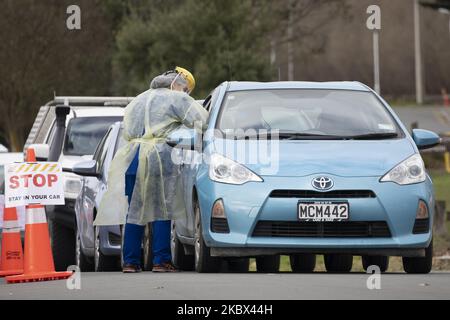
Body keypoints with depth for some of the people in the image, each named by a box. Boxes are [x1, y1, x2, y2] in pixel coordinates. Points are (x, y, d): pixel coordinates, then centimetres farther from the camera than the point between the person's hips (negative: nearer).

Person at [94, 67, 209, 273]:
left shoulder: (139, 100, 25)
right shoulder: (177, 99, 2)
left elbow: (126, 131, 25)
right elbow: (201, 120, -5)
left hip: (132, 156, 6)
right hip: (159, 155, -6)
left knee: (133, 210, 7)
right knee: (161, 210, -2)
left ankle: (130, 261, 5)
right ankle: (161, 261, -6)